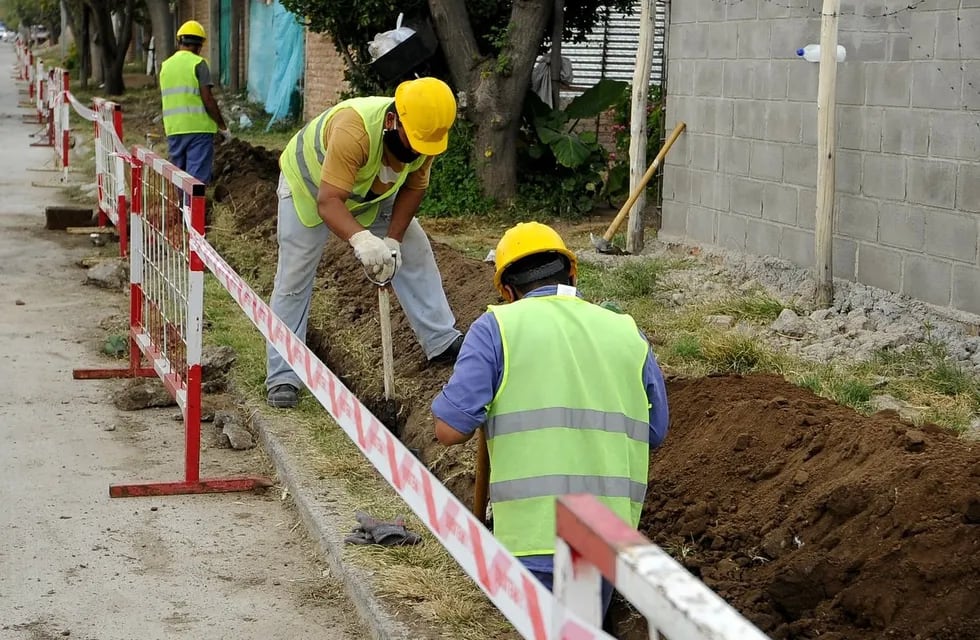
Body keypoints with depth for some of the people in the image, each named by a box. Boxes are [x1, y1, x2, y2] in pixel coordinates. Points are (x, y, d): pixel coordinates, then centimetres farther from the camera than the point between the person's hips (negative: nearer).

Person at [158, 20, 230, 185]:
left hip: (173, 129, 6)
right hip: (198, 128, -6)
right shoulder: (198, 63, -7)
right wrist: (222, 127, -6)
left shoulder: (165, 66, 11)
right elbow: (208, 99, -13)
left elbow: (165, 99, 15)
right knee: (197, 177, -6)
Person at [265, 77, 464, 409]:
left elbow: (414, 188, -10)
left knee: (415, 252, -1)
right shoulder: (354, 129, -45)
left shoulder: (423, 135, -26)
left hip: (372, 192, 6)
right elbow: (328, 202, -48)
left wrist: (393, 240, -21)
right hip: (309, 185, -5)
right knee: (293, 282, -6)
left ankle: (443, 343, 7)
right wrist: (361, 240, -65)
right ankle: (282, 378, 0)